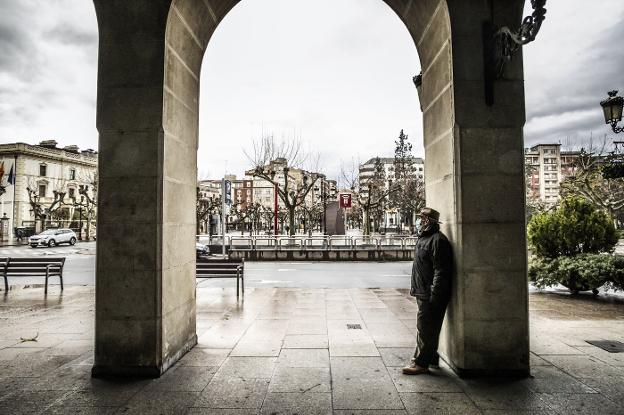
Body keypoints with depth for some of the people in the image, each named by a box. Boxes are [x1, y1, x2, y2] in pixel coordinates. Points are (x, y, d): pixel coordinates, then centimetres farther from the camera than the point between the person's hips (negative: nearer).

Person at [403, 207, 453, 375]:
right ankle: (431, 357, 31)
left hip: (431, 296, -10)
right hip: (423, 293, 10)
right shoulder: (424, 238, 16)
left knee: (426, 328, -3)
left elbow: (441, 271, -23)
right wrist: (415, 288, 22)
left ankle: (421, 363, 6)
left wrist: (434, 295, -24)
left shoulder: (438, 240, -17)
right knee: (427, 328, 19)